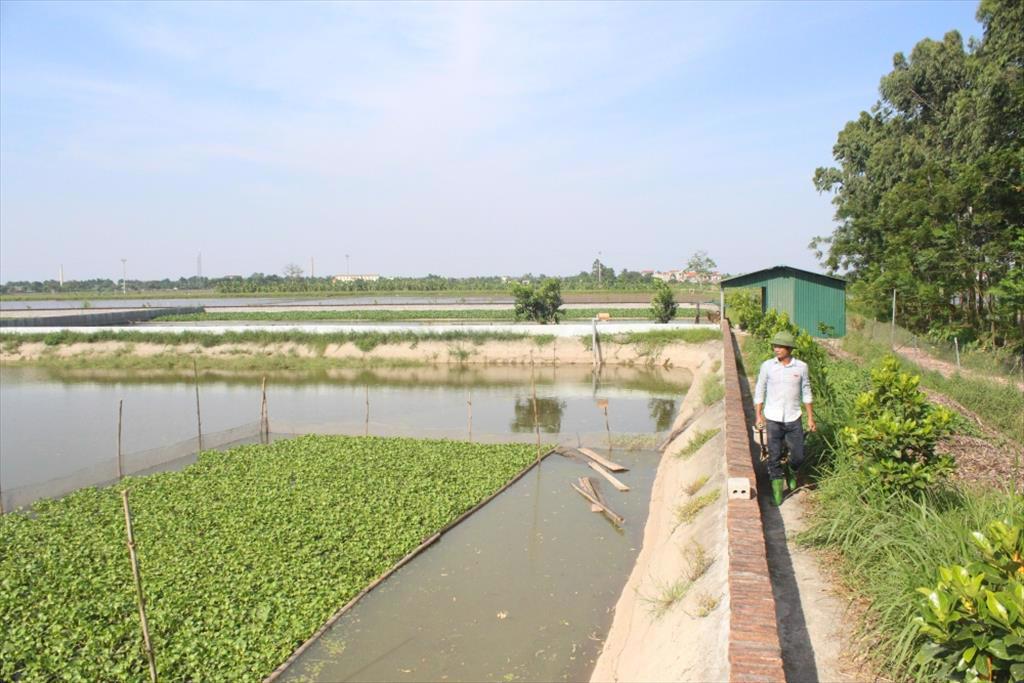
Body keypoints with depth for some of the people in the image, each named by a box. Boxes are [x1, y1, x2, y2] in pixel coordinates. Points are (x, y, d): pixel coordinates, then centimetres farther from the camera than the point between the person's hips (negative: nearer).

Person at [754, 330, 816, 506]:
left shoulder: (801, 367, -2)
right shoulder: (767, 366, -4)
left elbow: (806, 393, 8)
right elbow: (760, 391, 4)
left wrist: (810, 418, 7)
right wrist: (759, 415, 1)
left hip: (793, 419, 1)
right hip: (773, 419, -1)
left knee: (798, 456, 6)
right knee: (774, 457, 3)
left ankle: (791, 472, 39)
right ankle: (777, 491, 16)